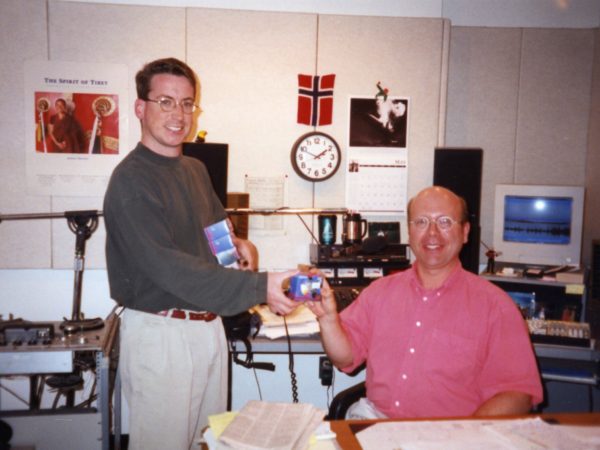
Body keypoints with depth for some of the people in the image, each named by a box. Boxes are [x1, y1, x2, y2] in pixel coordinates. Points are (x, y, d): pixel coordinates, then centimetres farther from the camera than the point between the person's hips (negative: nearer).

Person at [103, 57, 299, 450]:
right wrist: (258, 287, -34)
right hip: (159, 331, -7)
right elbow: (170, 268, -26)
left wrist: (239, 244, 2)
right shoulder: (131, 180, -16)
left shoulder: (196, 170, 11)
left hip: (209, 325, 8)